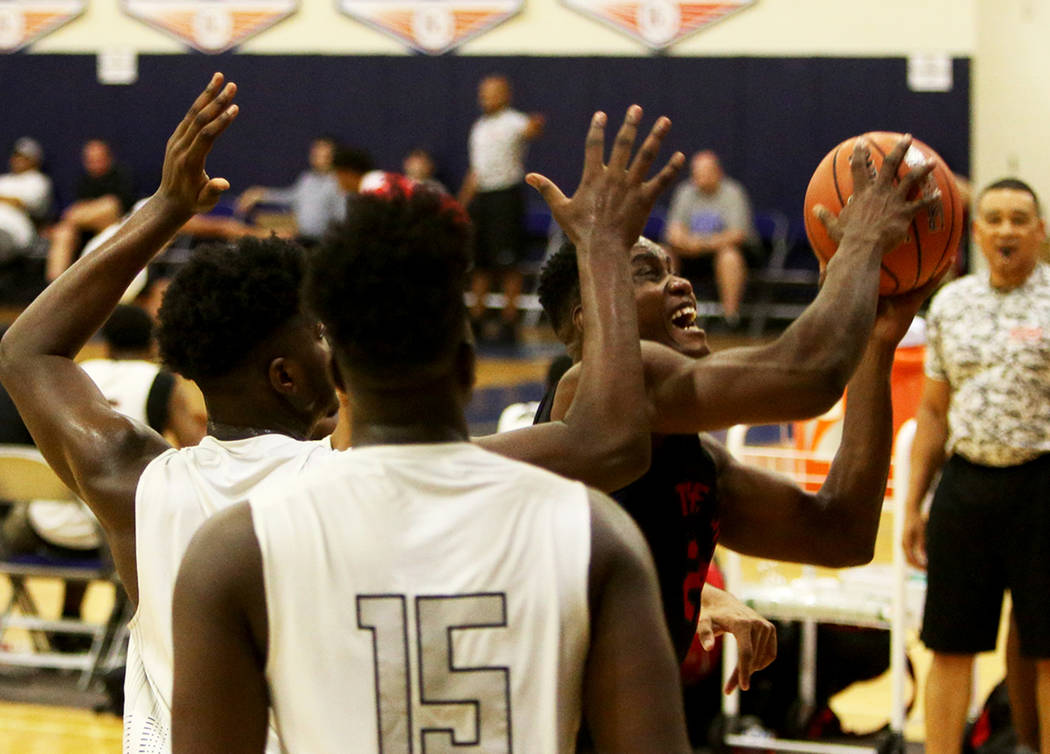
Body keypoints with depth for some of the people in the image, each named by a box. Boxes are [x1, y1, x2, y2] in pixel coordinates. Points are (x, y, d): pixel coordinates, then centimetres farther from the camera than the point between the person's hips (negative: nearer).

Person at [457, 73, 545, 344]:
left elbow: (528, 131, -32)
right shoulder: (479, 127, 17)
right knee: (479, 262, 8)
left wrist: (535, 127, -56)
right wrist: (463, 203, 21)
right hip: (480, 195, 7)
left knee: (508, 263, -6)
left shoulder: (513, 122, -7)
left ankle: (510, 319, -2)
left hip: (506, 195, -7)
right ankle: (476, 317, 15)